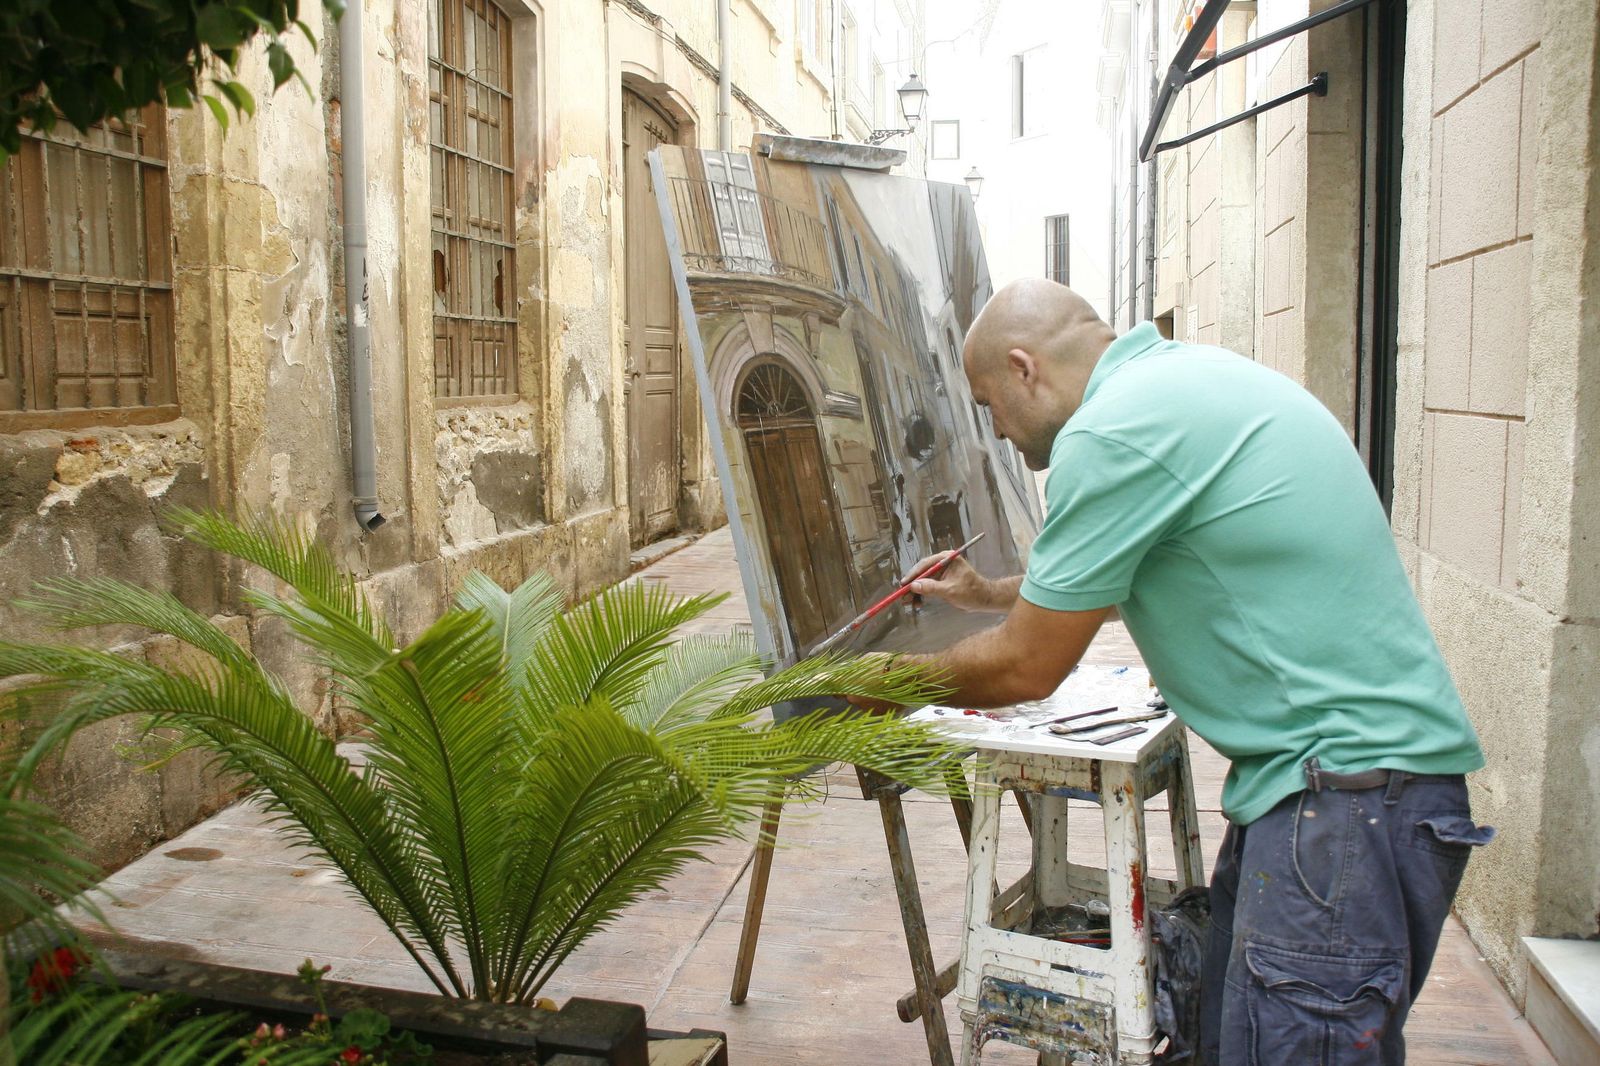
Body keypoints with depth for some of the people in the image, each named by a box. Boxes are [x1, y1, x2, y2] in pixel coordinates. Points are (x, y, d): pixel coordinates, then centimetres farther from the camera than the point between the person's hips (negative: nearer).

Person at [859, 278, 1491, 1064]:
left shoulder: (1111, 431, -18)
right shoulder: (1183, 375, 13)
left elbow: (1027, 668, -10)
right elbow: (1104, 575, 29)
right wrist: (992, 593, 34)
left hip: (1348, 787, -10)